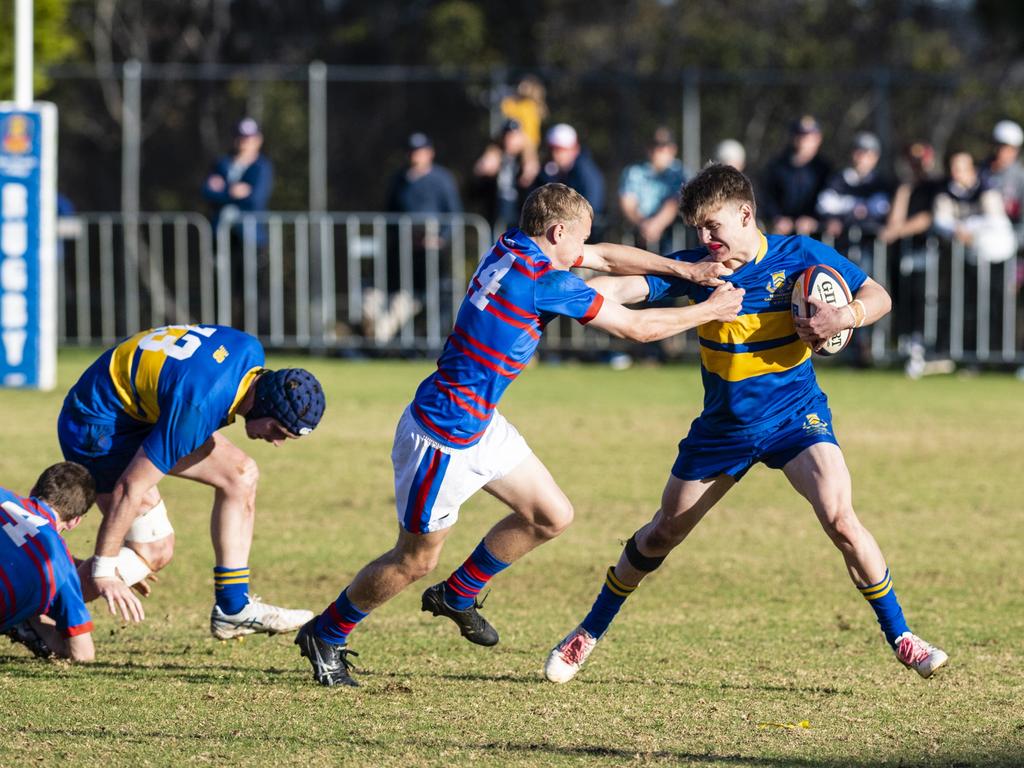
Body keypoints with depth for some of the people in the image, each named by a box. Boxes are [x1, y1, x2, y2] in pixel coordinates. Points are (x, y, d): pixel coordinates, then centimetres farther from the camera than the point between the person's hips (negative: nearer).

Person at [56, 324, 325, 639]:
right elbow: (130, 487, -30)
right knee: (155, 551, -12)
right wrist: (103, 569, -23)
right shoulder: (200, 409, -34)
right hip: (97, 428, -9)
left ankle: (233, 609, 4)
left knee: (241, 474, 1)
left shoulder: (250, 352, -9)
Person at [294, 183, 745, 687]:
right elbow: (636, 327, -15)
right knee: (416, 560, 3)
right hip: (442, 435, -10)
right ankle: (326, 635, 21)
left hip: (480, 424, 10)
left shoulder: (512, 246, 3)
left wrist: (683, 269, 11)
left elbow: (606, 257, 18)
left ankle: (457, 595, 30)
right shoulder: (546, 282, -24)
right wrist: (709, 312, -2)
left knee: (552, 516, 13)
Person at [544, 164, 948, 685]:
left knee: (840, 520, -24)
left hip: (794, 417, -3)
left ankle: (901, 638, -10)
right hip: (723, 427, 3)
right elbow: (624, 288, -19)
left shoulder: (799, 256, -12)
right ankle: (590, 633, 31)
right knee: (662, 535, 12)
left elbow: (878, 297, -5)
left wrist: (843, 318, -27)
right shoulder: (694, 268, -8)